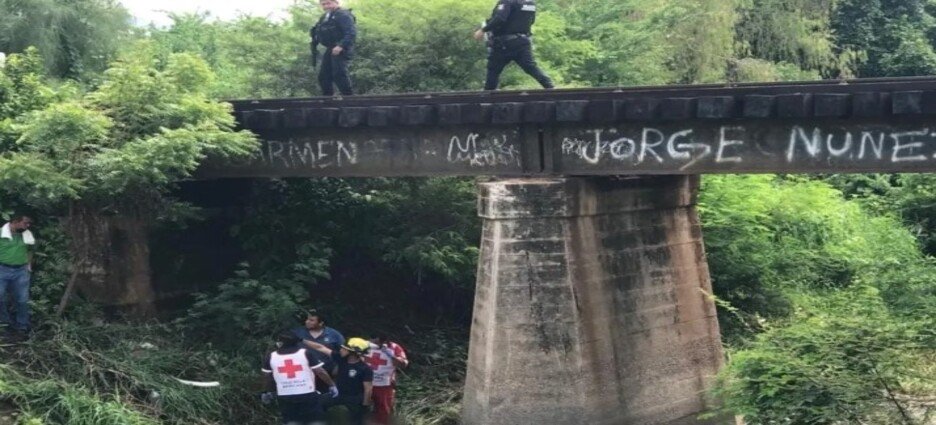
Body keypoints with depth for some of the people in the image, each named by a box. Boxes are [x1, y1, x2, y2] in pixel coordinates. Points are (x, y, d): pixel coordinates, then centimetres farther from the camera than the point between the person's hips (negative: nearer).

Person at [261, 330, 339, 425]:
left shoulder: (271, 357, 3)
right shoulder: (306, 353, -3)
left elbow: (269, 378, 15)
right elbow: (320, 372, -1)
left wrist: (269, 392, 33)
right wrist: (332, 385, 12)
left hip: (285, 397, 2)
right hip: (307, 395, -2)